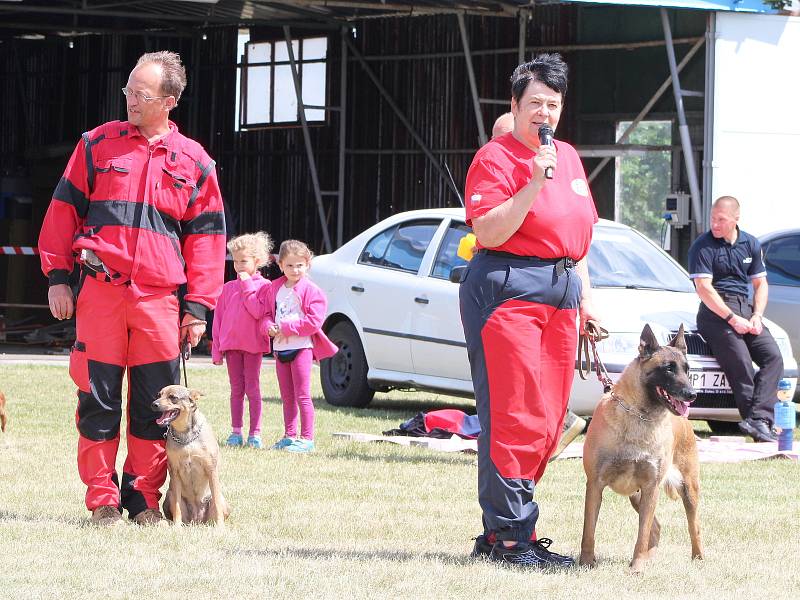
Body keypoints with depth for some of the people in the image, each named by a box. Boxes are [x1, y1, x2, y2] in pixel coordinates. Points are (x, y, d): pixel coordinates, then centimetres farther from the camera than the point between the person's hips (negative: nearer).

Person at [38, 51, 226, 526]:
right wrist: (58, 277, 2)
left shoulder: (194, 162, 9)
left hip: (161, 299, 1)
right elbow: (64, 210, 9)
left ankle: (145, 498, 10)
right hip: (99, 293, -1)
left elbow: (206, 238, 9)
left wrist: (198, 307, 3)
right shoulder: (98, 145, 8)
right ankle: (103, 501, 5)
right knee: (99, 400, -1)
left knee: (156, 405, 2)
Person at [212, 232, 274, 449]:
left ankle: (255, 433, 1)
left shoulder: (263, 285, -2)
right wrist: (217, 349, 7)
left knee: (252, 389, -1)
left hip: (253, 344, -4)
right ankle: (236, 432, 11)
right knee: (236, 390, 8)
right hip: (231, 344, 4)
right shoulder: (228, 288, 8)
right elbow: (218, 318, 10)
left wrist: (247, 285, -14)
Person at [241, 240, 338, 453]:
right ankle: (289, 435, 19)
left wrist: (285, 327, -15)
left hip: (301, 347, -6)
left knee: (302, 395, -6)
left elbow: (314, 321, -14)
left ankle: (306, 438, -5)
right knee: (287, 396, 13)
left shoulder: (310, 291, -8)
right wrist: (268, 327, -10)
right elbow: (262, 311, 12)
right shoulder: (274, 289, 10)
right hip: (280, 347, 6)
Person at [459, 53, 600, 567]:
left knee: (549, 419, 5)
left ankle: (500, 532, 11)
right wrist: (534, 183, -21)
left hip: (562, 292, 8)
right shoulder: (495, 158, -6)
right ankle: (509, 535, -8)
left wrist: (585, 295, 21)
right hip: (508, 288, -8)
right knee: (515, 417, -10)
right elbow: (488, 232, -15)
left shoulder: (569, 157, 18)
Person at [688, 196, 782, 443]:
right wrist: (732, 319, -15)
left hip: (745, 308, 5)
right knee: (741, 367, -22)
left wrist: (756, 316, 0)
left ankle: (757, 420, -29)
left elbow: (760, 283, 18)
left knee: (773, 357, -17)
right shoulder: (703, 246, -2)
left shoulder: (751, 244, 15)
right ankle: (757, 420, -20)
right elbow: (704, 288, -10)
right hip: (716, 311, -5)